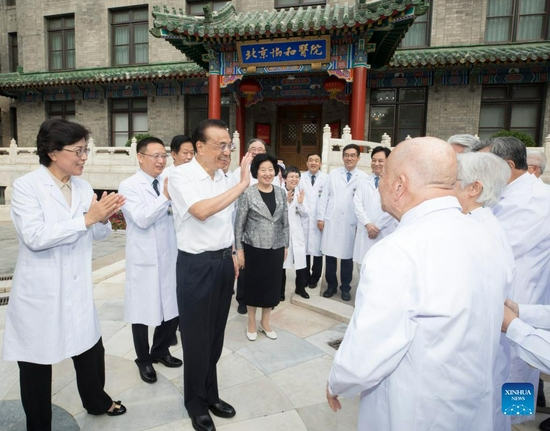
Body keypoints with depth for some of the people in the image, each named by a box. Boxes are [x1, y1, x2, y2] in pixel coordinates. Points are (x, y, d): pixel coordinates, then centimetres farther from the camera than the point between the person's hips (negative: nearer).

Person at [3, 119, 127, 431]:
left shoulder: (83, 186, 4)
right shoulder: (27, 186, -13)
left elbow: (96, 235, 7)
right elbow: (35, 238, -25)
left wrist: (104, 218, -14)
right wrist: (86, 218, -27)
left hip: (78, 288, 5)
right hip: (40, 292, -5)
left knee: (92, 348, 17)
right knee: (37, 360, 13)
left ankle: (96, 401, 44)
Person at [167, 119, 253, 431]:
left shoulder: (222, 177, 7)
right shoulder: (182, 176, -15)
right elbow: (202, 211, -33)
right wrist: (242, 184, -31)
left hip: (223, 262, 7)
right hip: (197, 265, -6)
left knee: (216, 333, 18)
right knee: (197, 336, 9)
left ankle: (211, 394, 39)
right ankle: (197, 403, 32)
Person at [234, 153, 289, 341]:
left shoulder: (281, 193, 3)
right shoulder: (247, 193, -9)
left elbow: (285, 222, 9)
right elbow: (239, 224, -6)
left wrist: (286, 245, 8)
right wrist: (239, 249, -8)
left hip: (276, 248, 4)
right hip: (254, 247, -3)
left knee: (272, 283, 12)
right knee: (253, 283, 10)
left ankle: (265, 322, 32)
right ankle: (251, 322, 30)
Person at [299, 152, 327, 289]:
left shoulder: (326, 178, -2)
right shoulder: (301, 178, 6)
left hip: (319, 220, -2)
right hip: (304, 218, 2)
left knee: (317, 249, 5)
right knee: (304, 248, 7)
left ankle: (314, 278, 21)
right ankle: (305, 276, 23)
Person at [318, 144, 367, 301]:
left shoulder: (363, 177, -1)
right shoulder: (333, 174, 8)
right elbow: (325, 196, 7)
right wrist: (320, 217, 2)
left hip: (351, 222, -2)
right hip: (331, 220, 2)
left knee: (347, 257, 6)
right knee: (330, 255, 6)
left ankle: (345, 288, 23)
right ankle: (331, 285, 23)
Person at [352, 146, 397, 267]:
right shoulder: (364, 182, 14)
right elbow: (357, 204, 4)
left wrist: (378, 226, -8)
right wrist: (367, 224, -9)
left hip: (386, 232, -4)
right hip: (366, 231, 4)